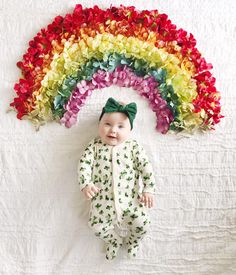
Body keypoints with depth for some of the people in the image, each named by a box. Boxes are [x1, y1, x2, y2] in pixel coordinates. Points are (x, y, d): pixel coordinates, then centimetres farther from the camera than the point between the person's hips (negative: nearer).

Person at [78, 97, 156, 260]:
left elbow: (145, 167, 0)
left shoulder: (133, 146, 2)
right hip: (103, 198, 1)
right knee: (97, 226, -4)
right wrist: (86, 184, -18)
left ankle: (133, 241, 28)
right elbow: (84, 164, -3)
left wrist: (148, 189, -8)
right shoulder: (95, 146, 4)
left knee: (141, 223, -9)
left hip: (130, 197, -1)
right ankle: (114, 240, 31)